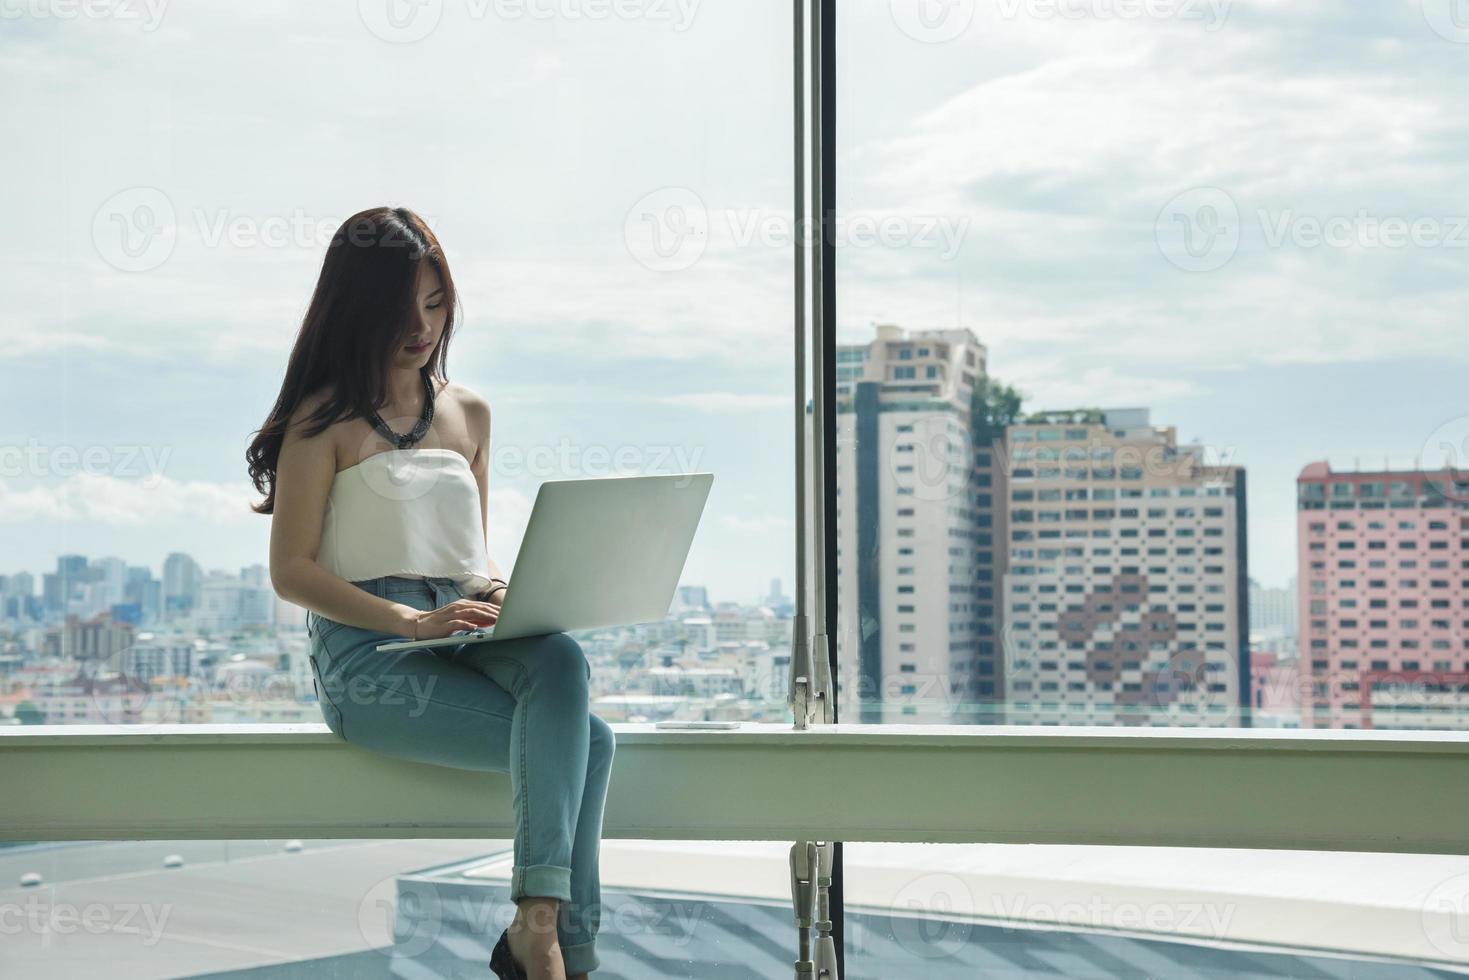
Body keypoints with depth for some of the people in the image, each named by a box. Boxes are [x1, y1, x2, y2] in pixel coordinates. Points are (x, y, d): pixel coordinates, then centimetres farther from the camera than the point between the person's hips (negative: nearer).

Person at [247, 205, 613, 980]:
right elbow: (291, 571, -6)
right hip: (368, 658, -5)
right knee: (585, 740, -26)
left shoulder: (468, 412, 19)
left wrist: (505, 595, -2)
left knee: (561, 661, -32)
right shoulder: (325, 418, 0)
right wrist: (412, 620, -19)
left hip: (463, 640, 5)